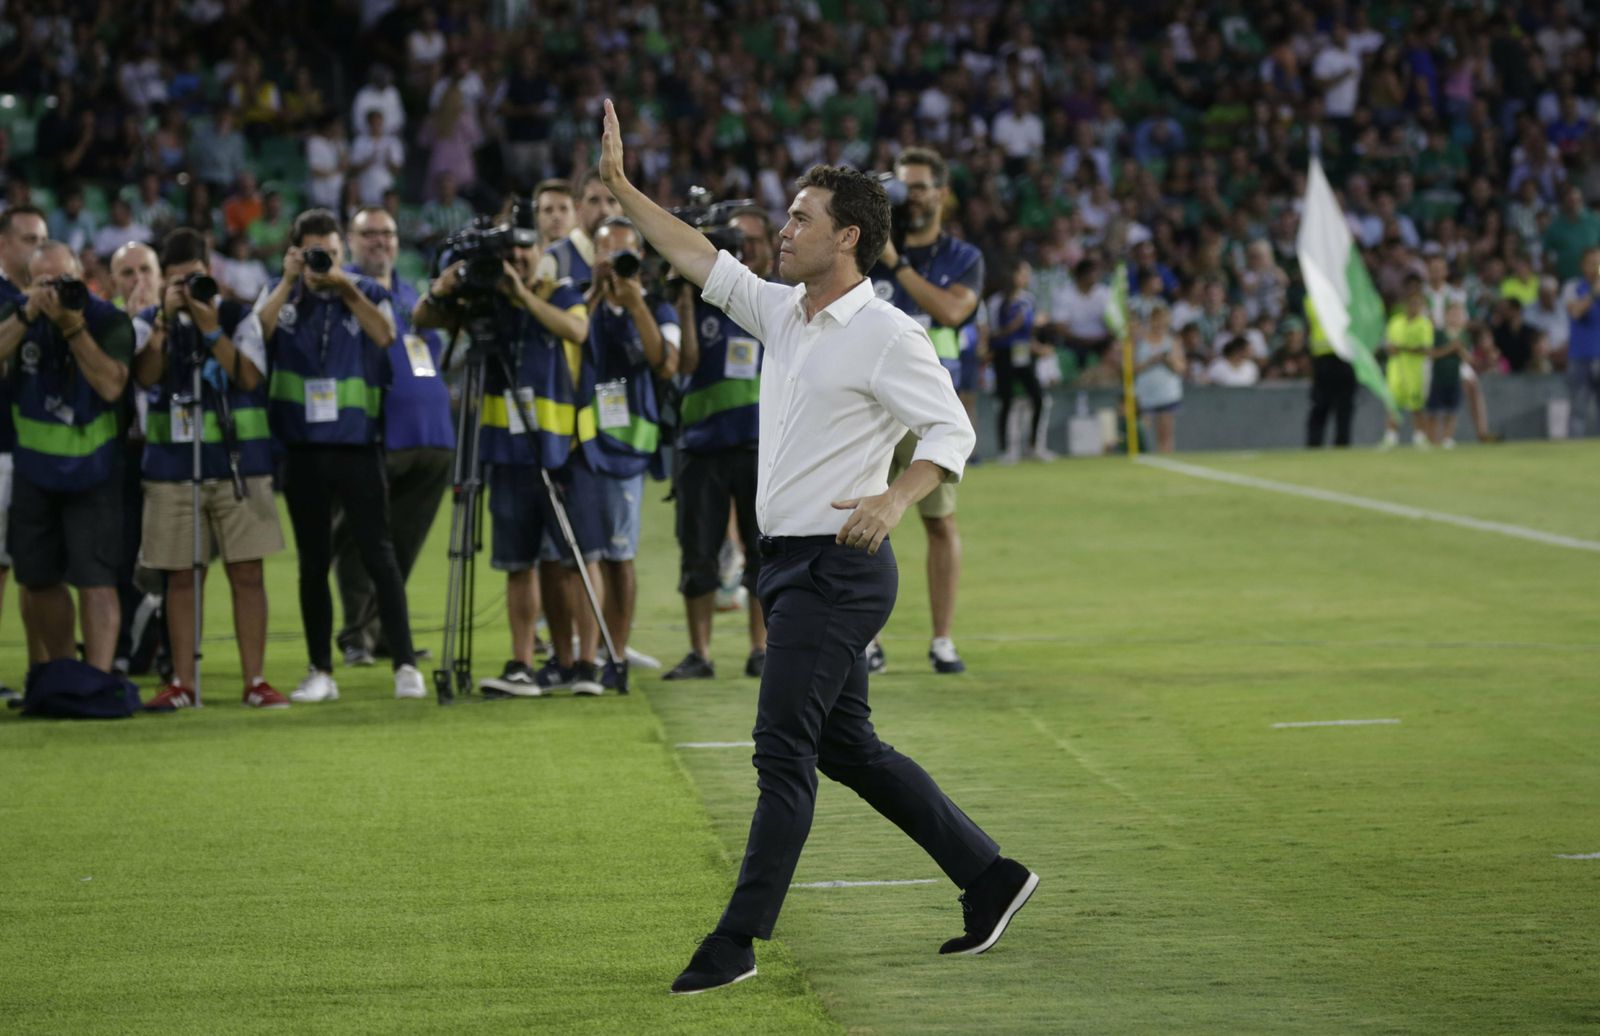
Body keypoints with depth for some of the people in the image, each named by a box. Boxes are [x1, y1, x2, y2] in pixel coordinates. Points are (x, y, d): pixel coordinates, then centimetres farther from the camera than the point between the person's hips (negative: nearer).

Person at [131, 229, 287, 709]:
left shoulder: (239, 317, 4)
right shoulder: (148, 322, 7)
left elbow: (249, 377, -10)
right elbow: (145, 377, -9)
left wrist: (210, 327, -16)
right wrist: (165, 319, -15)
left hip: (238, 463, -1)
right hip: (172, 466, 1)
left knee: (246, 572, -3)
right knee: (181, 576, 3)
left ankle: (255, 680, 1)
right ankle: (182, 683, 9)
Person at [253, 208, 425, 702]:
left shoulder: (368, 293, 5)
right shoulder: (280, 297, 9)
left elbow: (385, 334, -14)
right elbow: (255, 332, -10)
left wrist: (343, 287, -16)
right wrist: (289, 283, -13)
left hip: (357, 444, -2)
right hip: (302, 449, 2)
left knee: (378, 554, -7)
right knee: (313, 562, 7)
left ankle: (406, 665, -6)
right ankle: (321, 671, 13)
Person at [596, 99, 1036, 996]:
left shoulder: (886, 334, -12)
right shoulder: (784, 314, 12)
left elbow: (952, 428, -15)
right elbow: (705, 262, 20)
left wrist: (893, 500, -30)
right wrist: (621, 188, 17)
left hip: (838, 568, -9)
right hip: (793, 563, 9)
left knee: (784, 751, -8)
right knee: (847, 748, 13)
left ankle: (739, 941, -5)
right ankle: (990, 878, 22)